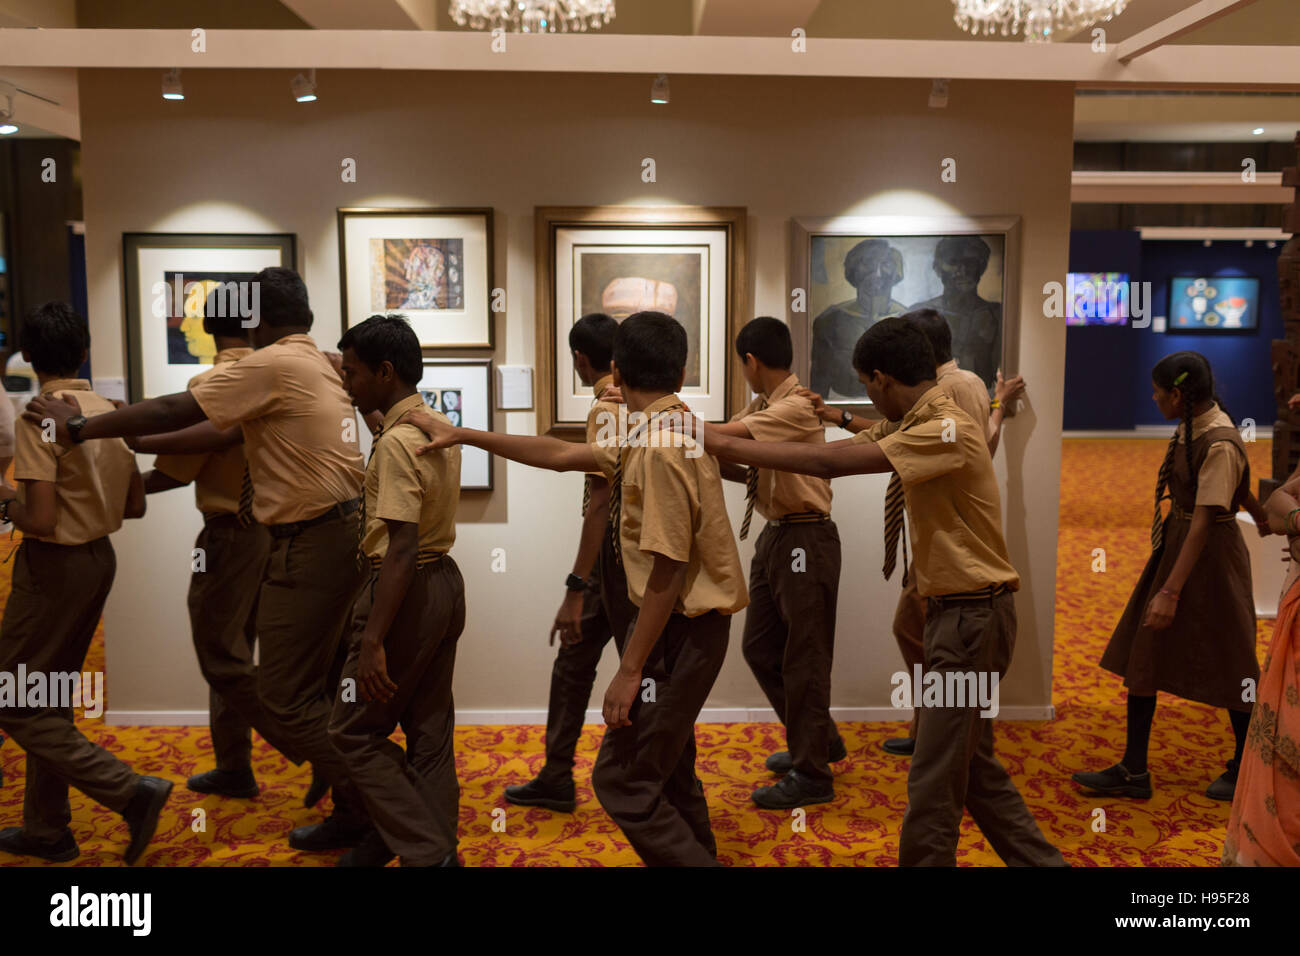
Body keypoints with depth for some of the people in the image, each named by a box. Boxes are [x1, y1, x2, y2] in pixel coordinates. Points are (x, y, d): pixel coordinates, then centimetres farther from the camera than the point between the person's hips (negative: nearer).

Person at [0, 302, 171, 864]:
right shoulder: (109, 411, 4)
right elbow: (134, 505, 10)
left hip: (55, 565, -8)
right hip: (100, 558, 8)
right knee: (52, 699, 18)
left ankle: (131, 791, -5)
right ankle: (46, 829, 28)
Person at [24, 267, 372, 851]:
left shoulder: (271, 364, -13)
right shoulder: (319, 365, 14)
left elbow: (175, 412, -11)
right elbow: (227, 432, 17)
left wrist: (78, 428, -1)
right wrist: (138, 443, 18)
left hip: (312, 543, -9)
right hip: (342, 532, 9)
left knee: (284, 694, 1)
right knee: (317, 681, 19)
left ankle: (360, 812, 8)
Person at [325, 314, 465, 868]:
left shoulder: (396, 443, -20)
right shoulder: (439, 426, 8)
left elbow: (402, 549, -26)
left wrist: (372, 641, -26)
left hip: (408, 590, -9)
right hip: (444, 580, 9)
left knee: (354, 730, 4)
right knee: (430, 729, 15)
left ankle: (427, 851, 4)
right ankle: (437, 844, 24)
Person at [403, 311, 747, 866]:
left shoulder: (660, 448, -21)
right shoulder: (653, 435, 9)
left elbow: (667, 570, -24)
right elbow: (562, 455, 14)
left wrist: (630, 670, -20)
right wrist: (464, 435, 17)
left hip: (680, 629, -10)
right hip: (680, 624, 10)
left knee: (621, 781, -2)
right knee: (666, 771, 21)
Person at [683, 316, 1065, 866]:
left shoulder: (948, 431, -21)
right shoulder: (918, 426, 11)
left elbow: (831, 463, -28)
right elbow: (839, 454, 6)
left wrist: (722, 444, -24)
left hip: (974, 617, -10)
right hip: (956, 611, 10)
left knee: (934, 780, -1)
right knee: (972, 768, 20)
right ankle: (1039, 860, 33)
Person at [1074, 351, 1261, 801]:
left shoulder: (1219, 444, -25)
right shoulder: (1193, 425, 2)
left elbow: (1204, 523, -28)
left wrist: (1171, 592, -30)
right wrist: (1258, 512, 34)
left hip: (1209, 554, -9)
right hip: (1174, 542, 9)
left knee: (1228, 663, 7)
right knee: (1142, 653, 9)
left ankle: (1243, 770, 28)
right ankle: (1133, 770, 16)